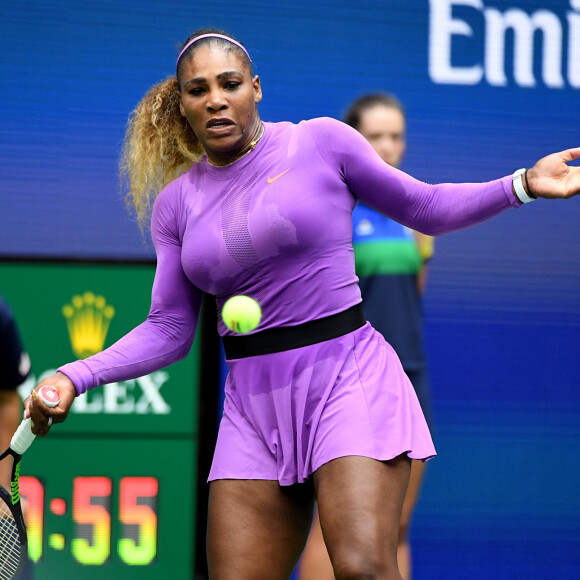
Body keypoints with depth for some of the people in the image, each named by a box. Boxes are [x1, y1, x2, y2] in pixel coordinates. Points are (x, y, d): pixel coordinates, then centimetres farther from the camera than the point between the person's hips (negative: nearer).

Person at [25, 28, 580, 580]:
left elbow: (424, 208, 10)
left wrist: (523, 184, -2)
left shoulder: (321, 142, 0)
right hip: (253, 405, 4)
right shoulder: (175, 203, 10)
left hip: (348, 376, -4)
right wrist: (75, 377, -1)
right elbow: (168, 329, 11)